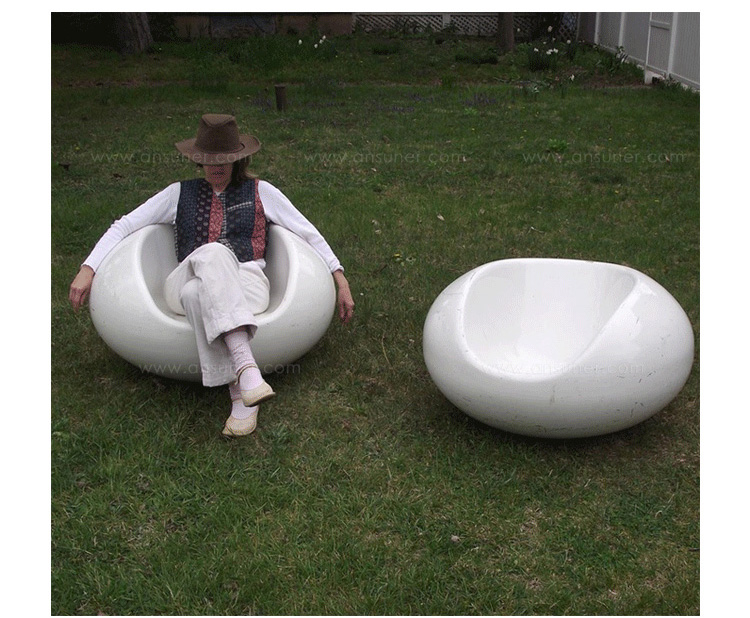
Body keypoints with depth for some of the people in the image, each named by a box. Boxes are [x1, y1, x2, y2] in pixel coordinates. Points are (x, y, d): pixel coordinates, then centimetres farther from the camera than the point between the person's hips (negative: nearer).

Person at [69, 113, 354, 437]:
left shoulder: (260, 192, 15)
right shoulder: (180, 193, 17)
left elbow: (309, 234, 15)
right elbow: (123, 227, 16)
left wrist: (341, 280, 8)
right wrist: (87, 269, 2)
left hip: (246, 285, -1)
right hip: (186, 284, 1)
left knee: (198, 295, -38)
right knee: (213, 253, -37)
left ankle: (241, 393, -42)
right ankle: (246, 369, -50)